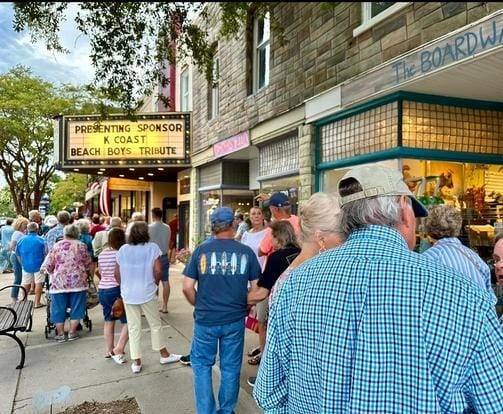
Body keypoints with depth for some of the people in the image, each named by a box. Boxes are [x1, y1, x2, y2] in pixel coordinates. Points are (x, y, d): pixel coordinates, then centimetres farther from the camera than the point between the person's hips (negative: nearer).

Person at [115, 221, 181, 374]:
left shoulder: (123, 250, 1)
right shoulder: (152, 248, -7)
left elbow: (117, 274, 4)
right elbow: (157, 271, -12)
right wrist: (155, 284, 5)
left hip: (128, 294, 2)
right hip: (147, 293, -2)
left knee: (133, 328, 10)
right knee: (155, 324, 13)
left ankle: (136, 362, 17)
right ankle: (164, 355, 26)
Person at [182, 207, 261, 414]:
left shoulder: (201, 250, -6)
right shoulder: (246, 252, -6)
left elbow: (187, 288, -5)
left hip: (205, 319, 0)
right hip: (235, 319, 1)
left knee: (201, 364, 18)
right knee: (230, 367, 16)